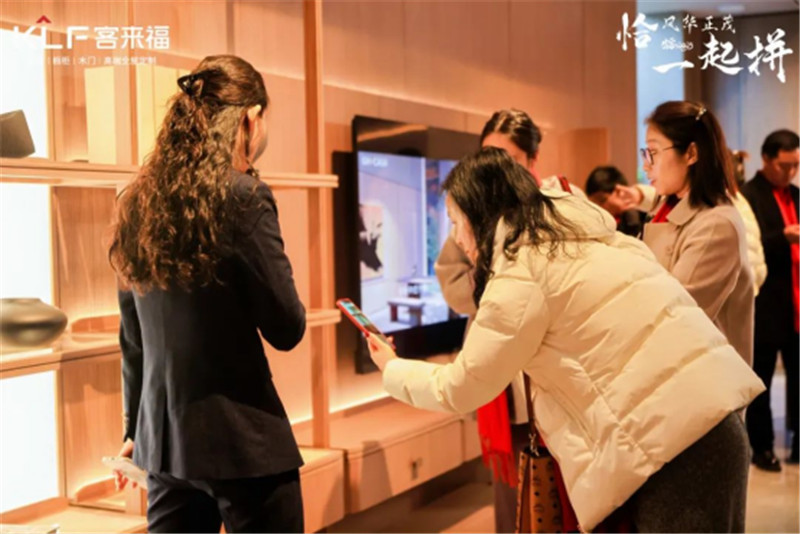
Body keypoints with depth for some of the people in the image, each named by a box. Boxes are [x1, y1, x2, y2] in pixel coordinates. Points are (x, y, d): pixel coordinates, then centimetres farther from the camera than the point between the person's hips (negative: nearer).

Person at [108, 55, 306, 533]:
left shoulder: (138, 201, 6)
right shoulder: (243, 196, -14)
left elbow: (133, 337, 12)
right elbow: (286, 329, -11)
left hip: (164, 434, 7)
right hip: (241, 437, -6)